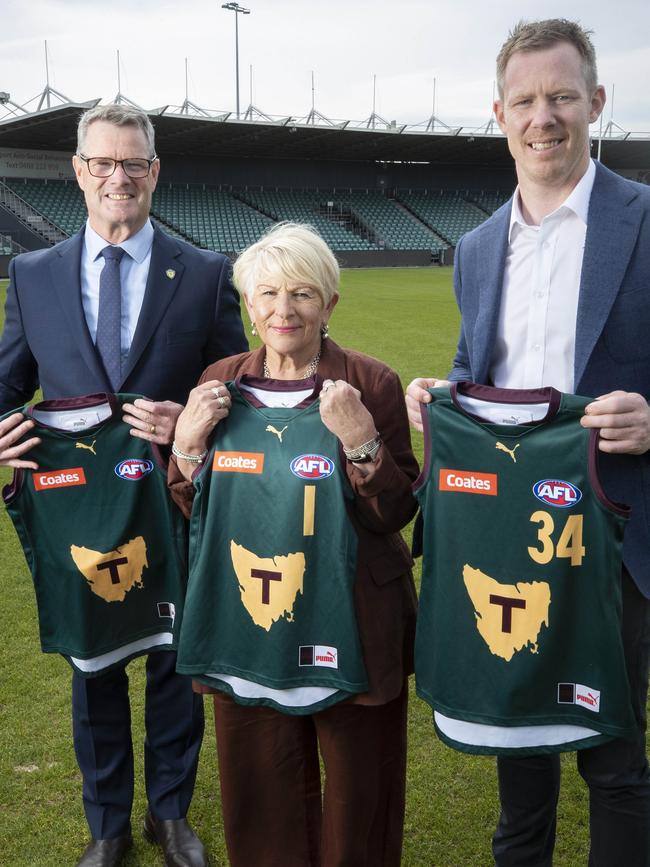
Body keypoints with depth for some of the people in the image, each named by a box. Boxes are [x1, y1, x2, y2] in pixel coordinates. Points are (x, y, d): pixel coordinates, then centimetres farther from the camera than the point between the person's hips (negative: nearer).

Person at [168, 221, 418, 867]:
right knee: (262, 801, 20)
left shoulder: (371, 384, -9)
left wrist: (361, 441, -26)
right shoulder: (221, 384, 1)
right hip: (249, 625, 3)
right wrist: (187, 444, -12)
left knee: (360, 798, 17)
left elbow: (395, 515, -10)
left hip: (351, 627, -2)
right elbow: (195, 514, 6)